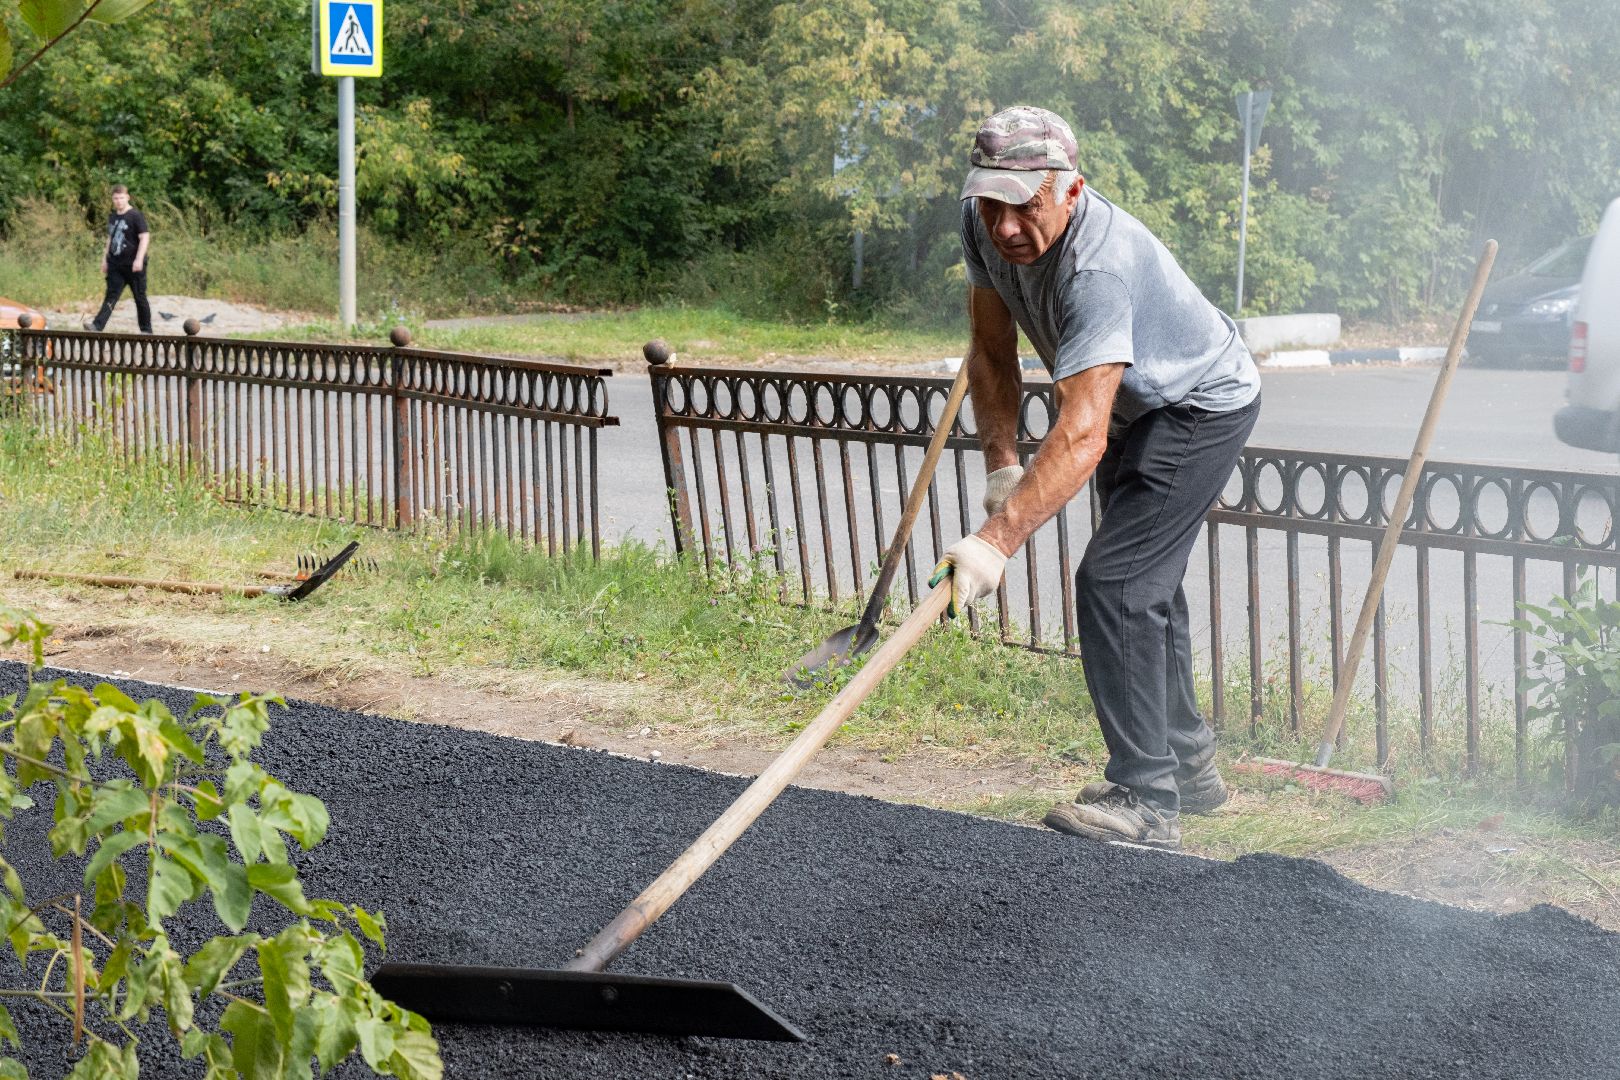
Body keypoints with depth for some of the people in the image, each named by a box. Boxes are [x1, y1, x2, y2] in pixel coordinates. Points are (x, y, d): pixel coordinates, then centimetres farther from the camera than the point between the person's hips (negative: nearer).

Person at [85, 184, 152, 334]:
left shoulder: (136, 216, -8)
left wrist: (139, 259, -21)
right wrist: (105, 259, 21)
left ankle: (146, 330, 13)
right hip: (115, 265, 6)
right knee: (111, 296, -3)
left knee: (140, 297, 4)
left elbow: (145, 237, -13)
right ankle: (97, 326, -14)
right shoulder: (112, 217, 14)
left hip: (133, 265, -6)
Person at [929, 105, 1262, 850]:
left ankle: (1145, 798, -16)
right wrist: (1001, 466, -14)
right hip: (1136, 408, 9)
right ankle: (1188, 764, 33)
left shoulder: (1100, 266, -41)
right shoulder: (985, 225, -16)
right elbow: (992, 352, -3)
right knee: (1145, 586, 18)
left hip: (1202, 406, -9)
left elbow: (1082, 436, -49)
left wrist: (998, 539, -56)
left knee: (1113, 583, -20)